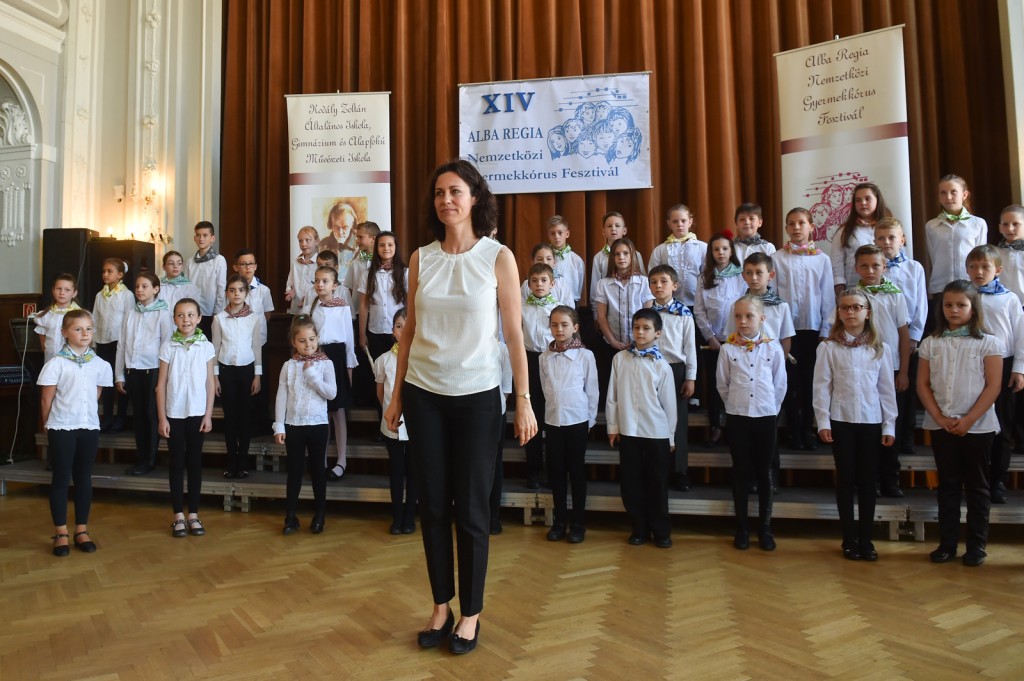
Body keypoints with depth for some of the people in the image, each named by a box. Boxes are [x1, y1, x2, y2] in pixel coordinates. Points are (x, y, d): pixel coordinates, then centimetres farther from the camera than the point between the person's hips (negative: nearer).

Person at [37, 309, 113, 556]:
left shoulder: (100, 364, 2)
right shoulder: (56, 364, -9)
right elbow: (46, 400, -3)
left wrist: (85, 414, 9)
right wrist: (48, 425, 3)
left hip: (89, 427, 3)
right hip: (62, 428, -3)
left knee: (84, 478, 10)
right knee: (61, 478, 5)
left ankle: (81, 530, 19)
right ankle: (60, 533, 14)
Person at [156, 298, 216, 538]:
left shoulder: (206, 347, -2)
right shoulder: (168, 346, -3)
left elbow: (210, 383, 1)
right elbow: (161, 384, -1)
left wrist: (208, 415, -2)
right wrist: (162, 417, -4)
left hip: (197, 413, 0)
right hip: (174, 413, 0)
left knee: (195, 462, 8)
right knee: (177, 462, 7)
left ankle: (193, 514, 17)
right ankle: (178, 515, 15)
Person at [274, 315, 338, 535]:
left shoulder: (325, 363, -2)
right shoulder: (288, 366, 2)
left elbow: (331, 393, -12)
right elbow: (281, 397, 1)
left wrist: (312, 374, -14)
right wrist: (279, 426, -3)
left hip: (318, 424, -1)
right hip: (293, 425, 1)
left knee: (318, 470, 9)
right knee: (294, 471, 8)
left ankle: (319, 515, 21)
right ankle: (290, 517, 17)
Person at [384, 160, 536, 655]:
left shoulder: (498, 257, -4)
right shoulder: (421, 258, 4)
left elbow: (514, 333, -4)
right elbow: (409, 330, 8)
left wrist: (524, 400, -7)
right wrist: (396, 394, 8)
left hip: (477, 395, -3)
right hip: (423, 394, 3)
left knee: (472, 509, 3)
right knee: (432, 505, 9)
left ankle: (470, 614, 21)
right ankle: (441, 606, 26)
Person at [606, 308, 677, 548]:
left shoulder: (661, 365, -5)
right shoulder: (620, 359, 0)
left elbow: (669, 403, 0)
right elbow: (612, 395, 4)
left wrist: (671, 436, 3)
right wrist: (613, 426, 3)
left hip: (657, 433, -2)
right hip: (627, 431, 2)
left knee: (657, 484, 8)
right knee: (630, 483, 9)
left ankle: (661, 531, 22)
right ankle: (639, 528, 24)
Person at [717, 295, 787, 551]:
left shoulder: (773, 348, -1)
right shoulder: (728, 349, -2)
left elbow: (780, 384, 6)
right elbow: (722, 384, 5)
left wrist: (771, 408, 7)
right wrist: (734, 404, 7)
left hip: (766, 416, 0)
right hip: (738, 417, 0)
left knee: (764, 473, 8)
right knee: (741, 472, 7)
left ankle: (765, 527, 19)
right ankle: (742, 528, 17)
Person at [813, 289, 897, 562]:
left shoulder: (878, 348, 5)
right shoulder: (829, 347, -2)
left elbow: (887, 388, 5)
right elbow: (821, 386, -3)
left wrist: (889, 424, 2)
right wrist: (823, 422, -8)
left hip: (871, 422, 2)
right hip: (841, 422, -2)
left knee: (868, 481, 7)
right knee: (845, 480, 5)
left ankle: (865, 539, 18)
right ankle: (849, 540, 14)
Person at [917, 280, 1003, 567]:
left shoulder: (988, 343, -2)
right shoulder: (931, 343, 4)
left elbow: (993, 386, -8)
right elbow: (923, 384, 3)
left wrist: (969, 420, -14)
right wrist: (939, 417, -8)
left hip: (978, 425, -2)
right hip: (941, 425, 2)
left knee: (977, 486, 7)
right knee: (948, 485, 10)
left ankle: (976, 545, 16)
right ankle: (947, 543, 16)